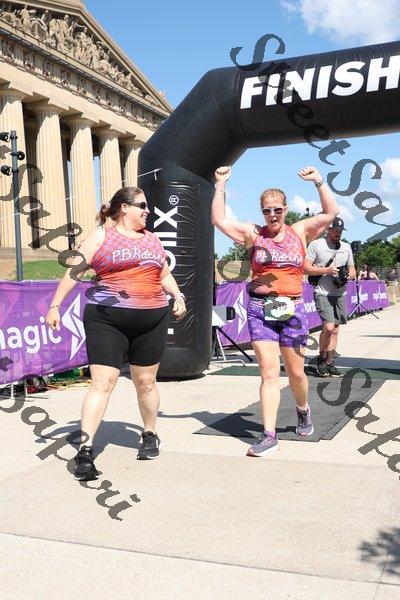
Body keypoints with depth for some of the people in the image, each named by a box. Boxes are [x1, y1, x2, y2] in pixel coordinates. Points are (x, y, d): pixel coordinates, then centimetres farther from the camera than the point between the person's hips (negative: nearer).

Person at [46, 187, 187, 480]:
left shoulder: (152, 239, 16)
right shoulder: (102, 237, 0)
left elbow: (165, 274, 24)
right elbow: (75, 271, -2)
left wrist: (178, 296, 7)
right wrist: (55, 305, -8)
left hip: (151, 321, 5)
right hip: (107, 321, -4)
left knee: (146, 382, 13)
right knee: (103, 383, -10)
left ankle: (150, 436, 32)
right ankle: (85, 450, -7)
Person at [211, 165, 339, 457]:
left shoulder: (300, 232, 7)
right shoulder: (253, 234, 4)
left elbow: (331, 212, 2)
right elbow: (219, 219, -2)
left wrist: (319, 181, -5)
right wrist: (221, 185, -6)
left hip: (292, 309, 1)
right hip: (260, 309, -1)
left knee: (296, 372, 11)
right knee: (269, 372, -4)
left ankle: (303, 410, 42)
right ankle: (269, 435, 0)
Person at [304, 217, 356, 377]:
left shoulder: (346, 247, 16)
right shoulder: (316, 244, -1)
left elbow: (352, 270, 22)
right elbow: (306, 267, -7)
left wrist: (349, 275, -2)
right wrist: (327, 270, -16)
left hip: (340, 294, 6)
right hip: (322, 293, -6)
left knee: (335, 330, 6)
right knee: (328, 326, -17)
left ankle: (329, 363, 14)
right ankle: (322, 357, 5)